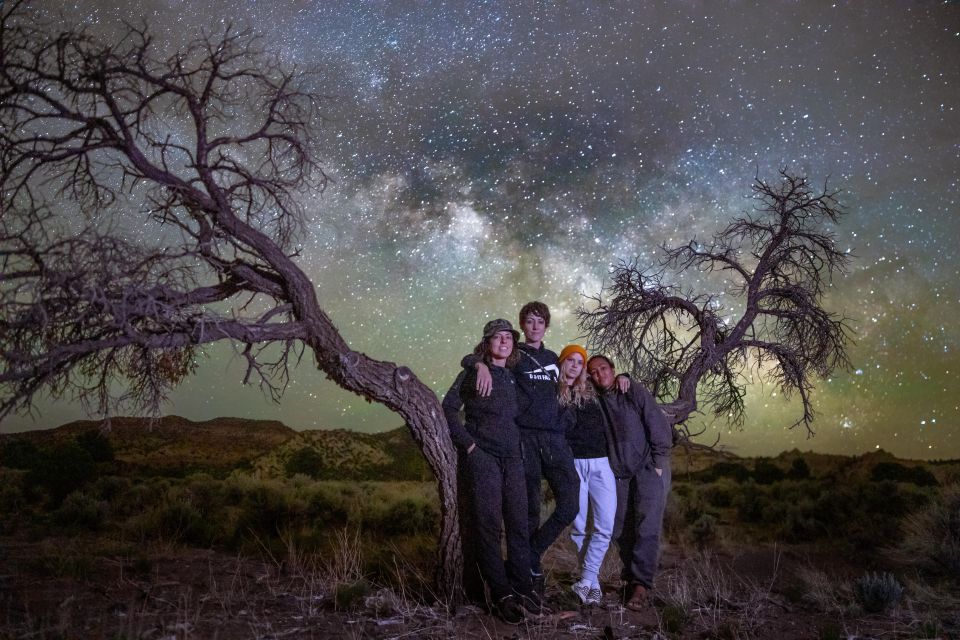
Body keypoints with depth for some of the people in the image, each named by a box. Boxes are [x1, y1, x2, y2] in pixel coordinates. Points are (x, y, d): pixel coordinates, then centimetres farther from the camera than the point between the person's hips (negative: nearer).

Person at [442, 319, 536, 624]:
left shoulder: (513, 378, 13)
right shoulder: (474, 374, -1)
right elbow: (448, 408, -5)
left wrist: (519, 445, 5)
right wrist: (467, 443, -10)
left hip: (512, 458, 5)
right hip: (482, 457, -5)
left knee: (518, 523, 5)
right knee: (488, 524, -4)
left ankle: (522, 587, 15)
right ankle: (501, 595, 3)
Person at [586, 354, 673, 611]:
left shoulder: (635, 392, -5)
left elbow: (660, 427, -7)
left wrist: (657, 463, -8)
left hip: (649, 468, -4)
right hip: (619, 472, 4)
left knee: (647, 527, -11)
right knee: (620, 529, 6)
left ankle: (641, 584, -10)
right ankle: (632, 575, 23)